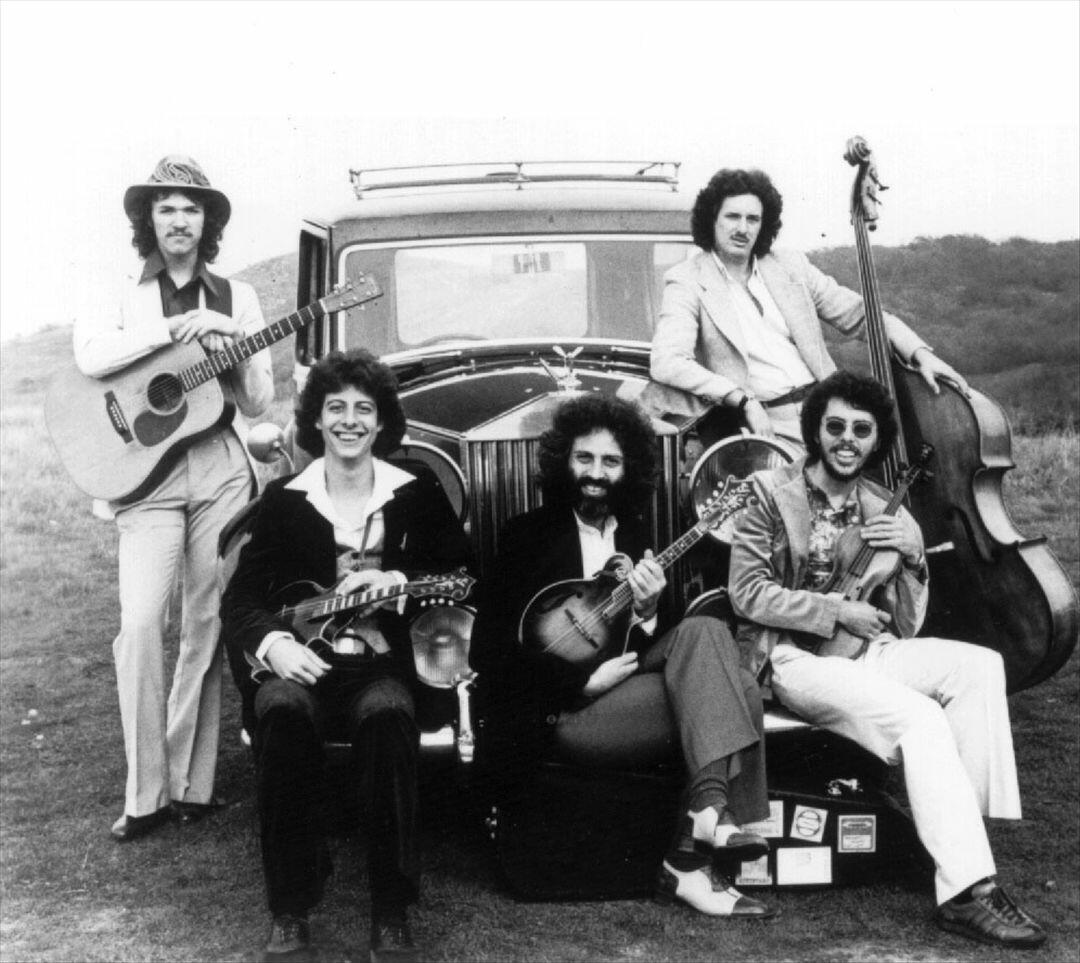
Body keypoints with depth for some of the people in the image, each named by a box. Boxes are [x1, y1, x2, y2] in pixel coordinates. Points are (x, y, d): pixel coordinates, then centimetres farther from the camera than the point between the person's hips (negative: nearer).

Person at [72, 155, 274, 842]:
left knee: (206, 625, 1)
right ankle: (146, 795, -4)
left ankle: (190, 784, 11)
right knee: (140, 625, -13)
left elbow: (258, 404, 10)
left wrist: (236, 349, -8)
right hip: (146, 474, -1)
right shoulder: (122, 298, 10)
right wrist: (178, 327, -13)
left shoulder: (236, 298, 12)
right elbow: (90, 357, -12)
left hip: (221, 471, 1)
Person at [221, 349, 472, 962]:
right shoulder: (283, 499, 10)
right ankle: (291, 911, -22)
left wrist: (398, 581, -12)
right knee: (280, 711, -35)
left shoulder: (418, 493, 10)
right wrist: (273, 644, -16)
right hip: (304, 662, 1)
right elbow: (241, 599, 5)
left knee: (388, 717, -36)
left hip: (385, 664, -1)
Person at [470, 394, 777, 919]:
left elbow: (650, 648, 13)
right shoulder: (528, 534, 1)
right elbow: (490, 649, -7)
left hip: (626, 688, 6)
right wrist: (584, 679, -14)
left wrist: (647, 612, -9)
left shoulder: (635, 535, 16)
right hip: (561, 709, -6)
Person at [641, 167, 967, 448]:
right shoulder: (689, 281, 1)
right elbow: (666, 362, -13)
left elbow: (862, 316, 18)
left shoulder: (791, 268, 15)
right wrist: (743, 399, -21)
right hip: (764, 425, -4)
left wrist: (920, 353, 1)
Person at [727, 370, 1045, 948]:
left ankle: (960, 821, -19)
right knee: (919, 718, -28)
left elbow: (906, 628, 12)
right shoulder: (771, 493, 0)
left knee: (981, 665, -19)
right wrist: (839, 612, -12)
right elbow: (747, 593, -9)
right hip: (795, 658, -6)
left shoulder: (879, 511, 14)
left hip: (866, 651, 6)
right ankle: (967, 892, -27)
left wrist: (912, 555, -5)